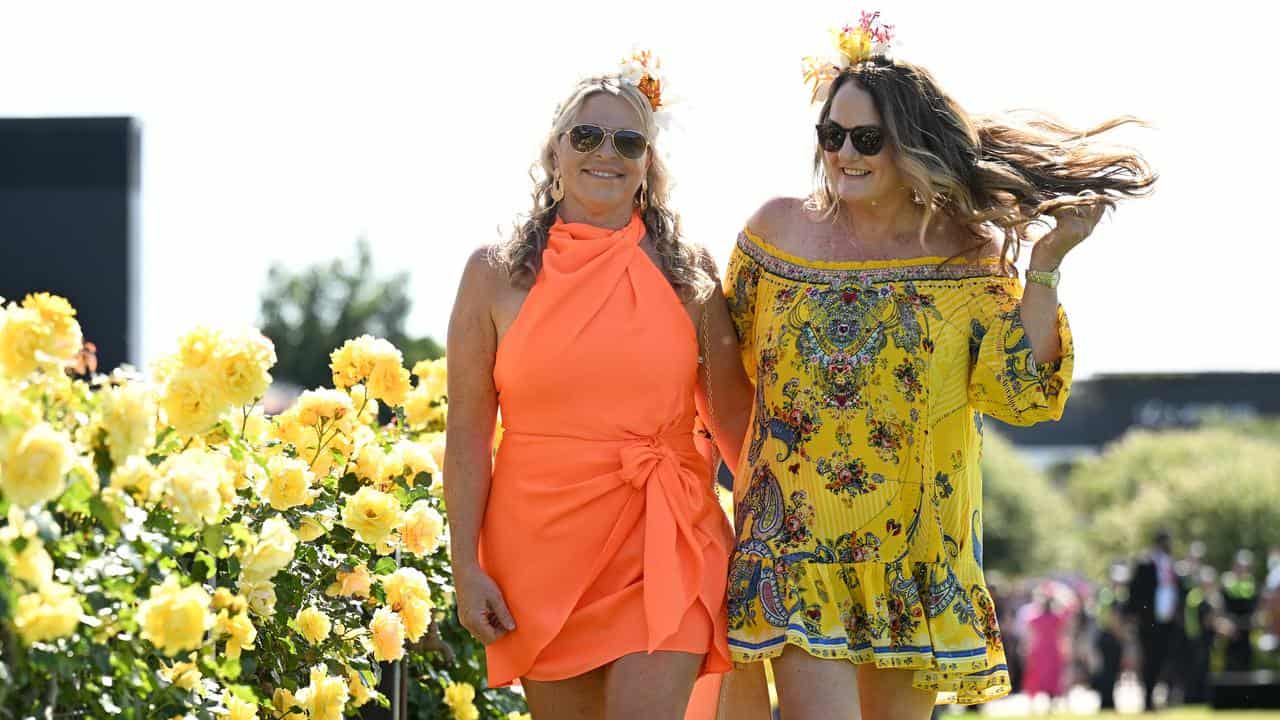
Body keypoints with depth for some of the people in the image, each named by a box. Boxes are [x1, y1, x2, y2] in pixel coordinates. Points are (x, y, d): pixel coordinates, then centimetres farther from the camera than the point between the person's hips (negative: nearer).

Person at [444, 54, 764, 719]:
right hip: (541, 551, 1)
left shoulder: (687, 275, 5)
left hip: (664, 546, 0)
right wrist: (466, 566, -3)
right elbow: (468, 432, 2)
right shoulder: (496, 273, 2)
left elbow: (733, 414, 10)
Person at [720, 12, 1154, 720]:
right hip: (795, 540, -1)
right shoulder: (778, 228, 2)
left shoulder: (970, 253, -1)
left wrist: (1044, 268, -14)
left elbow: (1025, 396, -10)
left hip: (915, 548, 1)